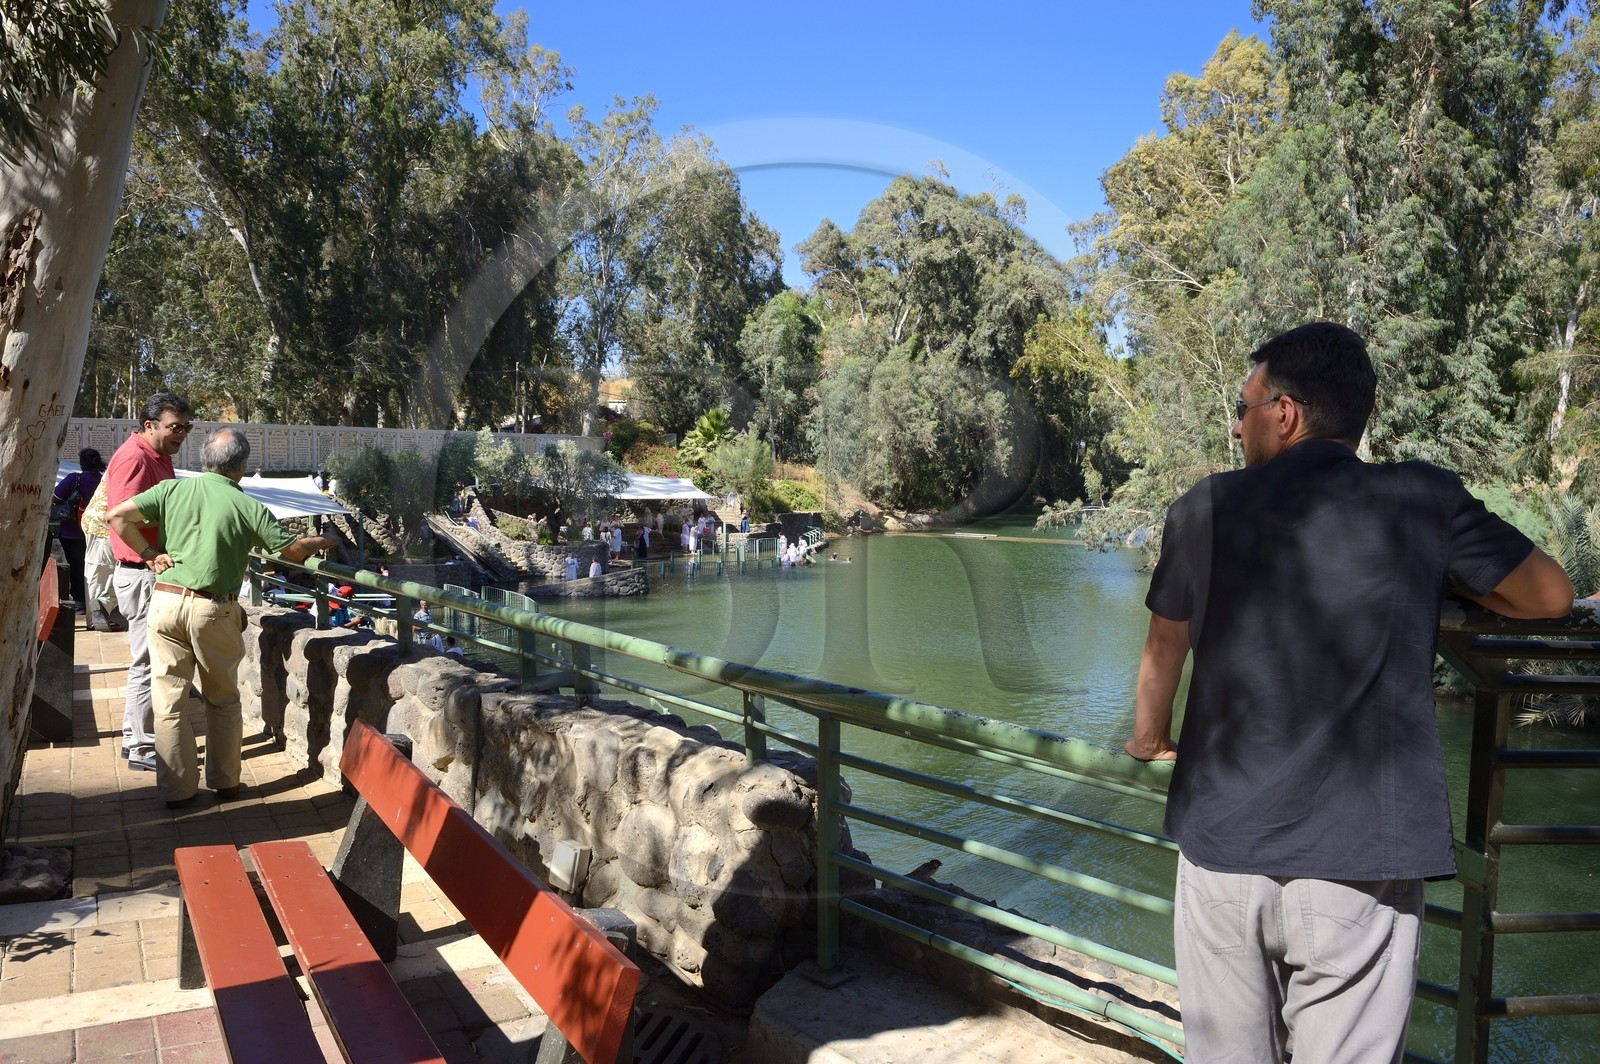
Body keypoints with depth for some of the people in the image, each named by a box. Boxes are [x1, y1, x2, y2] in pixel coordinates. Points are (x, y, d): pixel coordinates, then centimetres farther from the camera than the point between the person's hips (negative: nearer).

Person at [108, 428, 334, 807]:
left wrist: (148, 554, 2)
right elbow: (293, 550, -1)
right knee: (223, 700, 16)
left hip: (166, 601, 2)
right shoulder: (247, 506, -5)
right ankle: (225, 782, 23)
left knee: (170, 699, 9)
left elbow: (117, 516, -5)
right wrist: (323, 541, 18)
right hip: (214, 610, -2)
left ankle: (177, 790, 14)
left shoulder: (171, 489, 2)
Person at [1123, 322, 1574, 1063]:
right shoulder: (1425, 500, -3)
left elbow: (1162, 657, 11)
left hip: (1221, 848, 1)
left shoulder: (1207, 508, 0)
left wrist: (1151, 740, 29)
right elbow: (1551, 596, 11)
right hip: (1358, 860, -1)